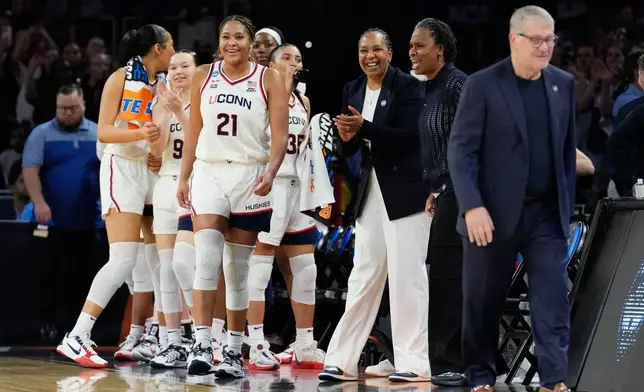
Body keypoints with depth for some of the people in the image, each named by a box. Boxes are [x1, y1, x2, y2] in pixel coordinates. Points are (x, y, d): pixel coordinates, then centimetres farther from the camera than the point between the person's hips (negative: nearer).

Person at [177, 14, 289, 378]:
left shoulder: (269, 79, -1)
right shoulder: (204, 76, 7)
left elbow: (280, 134, -6)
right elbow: (194, 130, 13)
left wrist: (271, 171, -21)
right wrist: (184, 178, 11)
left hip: (249, 176, -1)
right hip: (208, 172, 1)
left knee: (238, 268, 3)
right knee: (206, 256, -16)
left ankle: (235, 351, 11)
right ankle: (202, 344, -19)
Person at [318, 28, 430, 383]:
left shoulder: (407, 86, -7)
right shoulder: (352, 91, 11)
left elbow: (408, 136, -17)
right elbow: (347, 151, 13)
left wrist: (363, 127, -25)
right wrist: (346, 137, -10)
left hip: (404, 190, -6)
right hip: (371, 190, 6)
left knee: (406, 275, -4)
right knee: (363, 276, 8)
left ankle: (414, 362, 0)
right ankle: (342, 361, 9)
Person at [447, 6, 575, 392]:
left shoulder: (564, 84, 8)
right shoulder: (482, 85, -7)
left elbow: (567, 150, 13)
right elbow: (461, 150, -11)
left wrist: (568, 206, 9)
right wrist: (472, 206, -20)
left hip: (547, 214, 3)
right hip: (494, 214, -3)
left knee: (554, 299, -5)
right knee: (483, 302, 5)